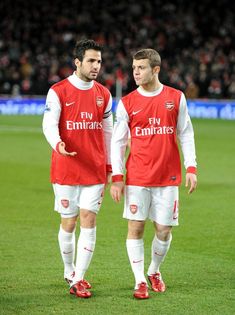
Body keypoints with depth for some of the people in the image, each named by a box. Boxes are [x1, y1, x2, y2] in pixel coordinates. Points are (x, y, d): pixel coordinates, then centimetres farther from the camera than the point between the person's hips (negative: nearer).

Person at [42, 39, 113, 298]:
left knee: (88, 219, -5)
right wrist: (58, 144, -33)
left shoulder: (104, 94, 8)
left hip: (95, 170, 3)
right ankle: (69, 272, 25)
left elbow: (107, 131, 14)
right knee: (68, 222, 5)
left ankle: (78, 279, -3)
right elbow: (49, 124, -12)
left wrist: (109, 167, 13)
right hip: (66, 169, -3)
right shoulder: (58, 92, -4)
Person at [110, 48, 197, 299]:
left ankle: (154, 271, 28)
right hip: (137, 176, -1)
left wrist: (191, 168, 0)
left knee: (164, 230, 3)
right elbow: (117, 141, 3)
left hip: (168, 176, 1)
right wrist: (116, 177, -4)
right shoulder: (127, 103, 1)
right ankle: (140, 281, 6)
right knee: (135, 227, -4)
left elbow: (185, 134, 8)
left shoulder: (176, 98, 3)